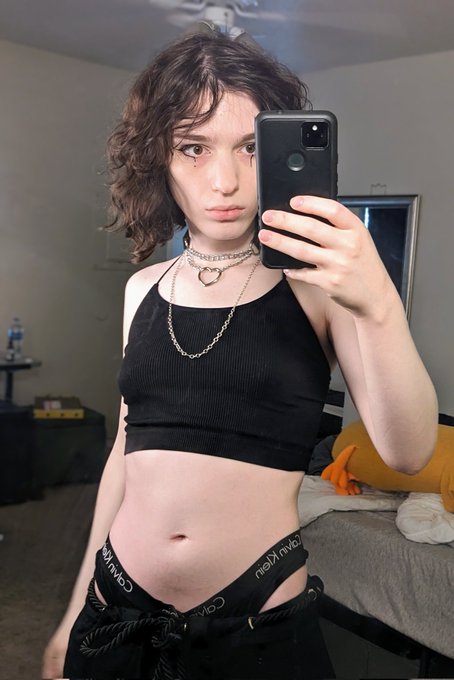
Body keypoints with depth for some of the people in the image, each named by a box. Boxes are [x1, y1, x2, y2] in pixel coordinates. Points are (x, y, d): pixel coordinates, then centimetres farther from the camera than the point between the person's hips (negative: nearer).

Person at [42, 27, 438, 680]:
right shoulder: (145, 289, 3)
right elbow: (128, 447, 9)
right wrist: (75, 612, 14)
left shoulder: (319, 284, -8)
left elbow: (408, 451, -17)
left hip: (260, 624, -3)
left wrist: (378, 304, -34)